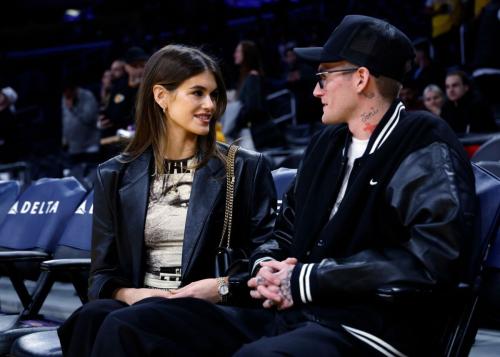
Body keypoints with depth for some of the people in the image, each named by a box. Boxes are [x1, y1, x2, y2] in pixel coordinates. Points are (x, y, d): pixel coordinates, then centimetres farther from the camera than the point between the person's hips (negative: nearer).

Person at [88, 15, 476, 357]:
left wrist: (304, 281, -14)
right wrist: (268, 268, 3)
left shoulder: (426, 150, -3)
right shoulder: (327, 144, 21)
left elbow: (438, 251, -19)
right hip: (285, 316, 8)